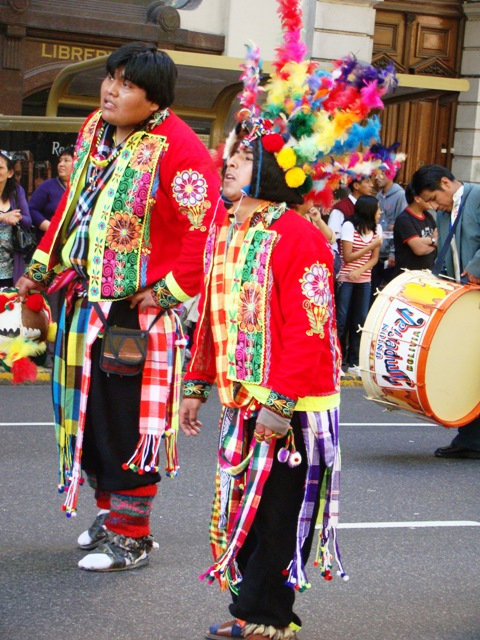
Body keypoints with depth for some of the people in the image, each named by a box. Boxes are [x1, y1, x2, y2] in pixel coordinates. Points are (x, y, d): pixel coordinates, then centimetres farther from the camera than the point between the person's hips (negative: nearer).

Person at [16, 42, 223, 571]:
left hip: (137, 311, -8)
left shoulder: (177, 149, -17)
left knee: (128, 426, -1)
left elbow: (205, 229, -19)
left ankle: (131, 537, 13)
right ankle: (109, 512, 34)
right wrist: (42, 265, 18)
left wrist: (168, 291, -16)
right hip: (84, 303, 8)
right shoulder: (94, 132, 9)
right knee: (87, 413, 16)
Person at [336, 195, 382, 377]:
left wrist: (360, 271, -15)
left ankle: (353, 363, 11)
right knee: (341, 320, -4)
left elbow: (374, 258, 4)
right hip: (345, 279, -5)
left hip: (364, 280, 5)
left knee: (361, 321, 4)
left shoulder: (376, 229, 7)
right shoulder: (349, 227, -10)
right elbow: (348, 257, -13)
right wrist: (372, 245, -16)